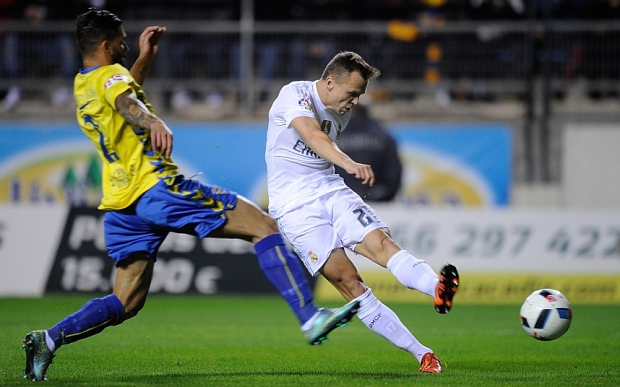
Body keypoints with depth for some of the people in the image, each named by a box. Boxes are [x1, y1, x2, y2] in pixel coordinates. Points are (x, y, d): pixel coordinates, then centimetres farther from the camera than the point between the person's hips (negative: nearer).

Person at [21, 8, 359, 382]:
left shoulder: (82, 85, 20)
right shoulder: (110, 75, -5)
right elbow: (126, 102, -31)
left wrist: (145, 57, 39)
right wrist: (153, 122, -50)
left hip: (122, 206, 9)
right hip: (157, 187, -9)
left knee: (125, 303, 12)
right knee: (263, 225, -8)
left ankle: (49, 339, -5)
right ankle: (310, 317, -19)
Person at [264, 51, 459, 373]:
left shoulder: (342, 113, 11)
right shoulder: (294, 95, -14)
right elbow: (312, 135, -33)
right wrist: (349, 163, -48)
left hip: (332, 192, 6)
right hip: (295, 207, -6)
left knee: (382, 243, -22)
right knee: (348, 280, -16)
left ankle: (439, 289, -49)